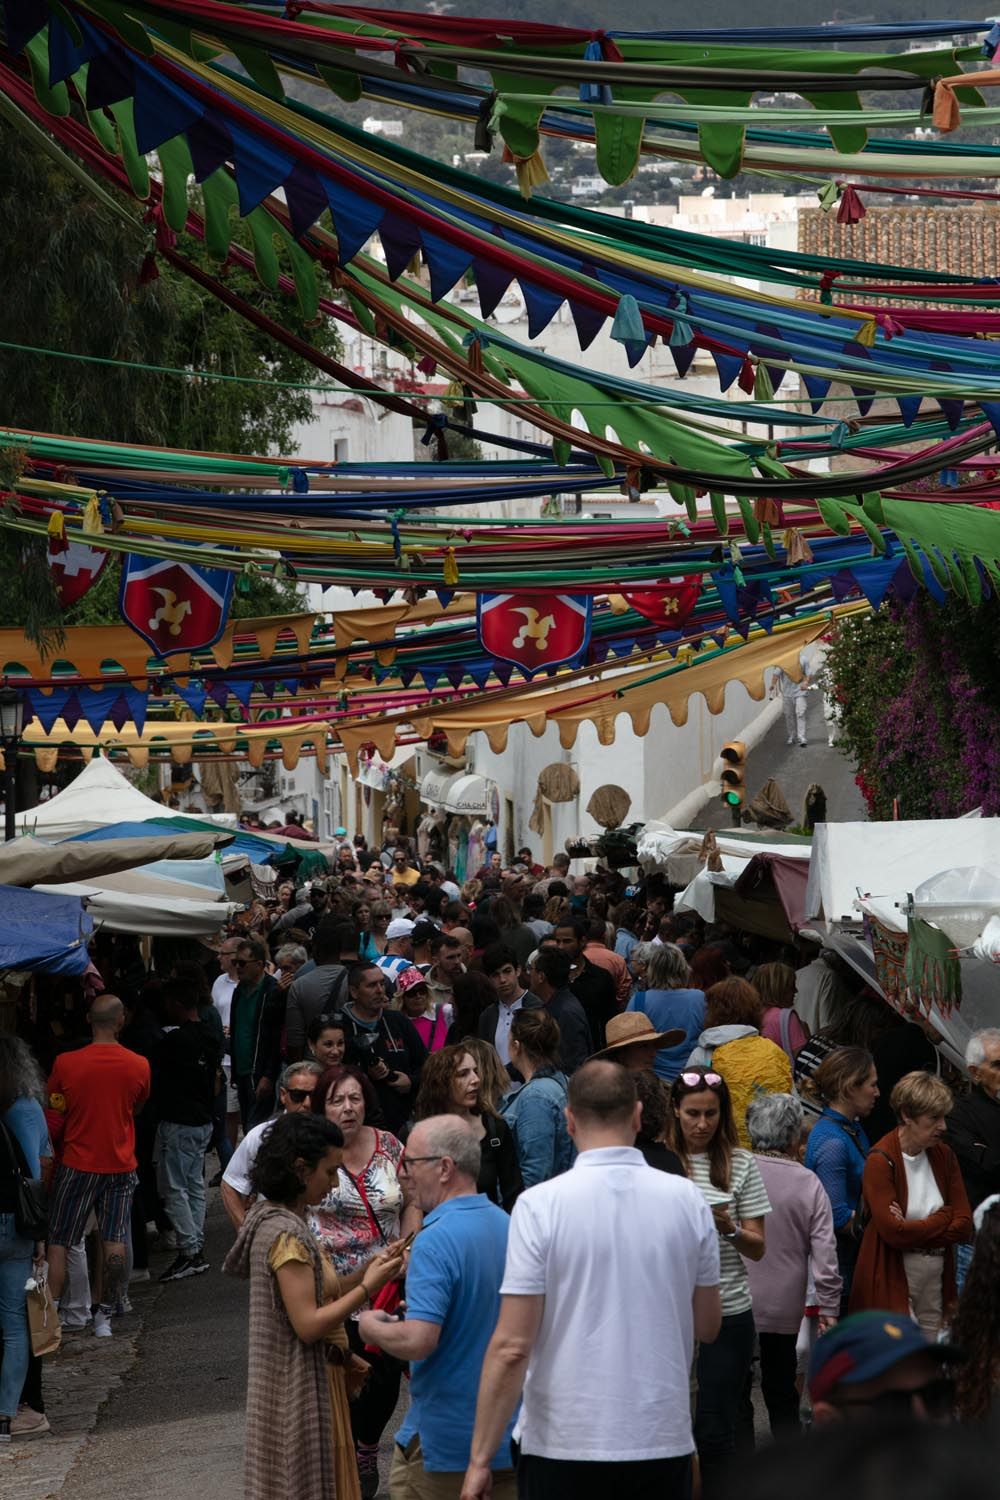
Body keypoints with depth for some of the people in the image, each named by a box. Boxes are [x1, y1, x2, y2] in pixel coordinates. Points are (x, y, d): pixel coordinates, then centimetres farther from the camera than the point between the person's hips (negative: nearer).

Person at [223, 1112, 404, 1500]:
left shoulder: (277, 1220, 9)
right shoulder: (286, 1233, -22)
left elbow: (318, 1295, 10)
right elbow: (308, 1325, -24)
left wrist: (367, 1270, -1)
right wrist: (368, 1286, -18)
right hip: (301, 1388, -10)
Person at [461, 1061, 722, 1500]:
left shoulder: (540, 1205, -10)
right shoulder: (687, 1199, -1)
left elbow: (511, 1346, -12)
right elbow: (707, 1326, 9)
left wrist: (480, 1458, -7)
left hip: (565, 1446, -2)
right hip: (664, 1442, 3)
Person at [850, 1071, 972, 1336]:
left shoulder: (943, 1155, 9)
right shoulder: (881, 1160, -11)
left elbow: (964, 1226, 3)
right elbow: (893, 1232, -18)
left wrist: (914, 1230, -11)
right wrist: (944, 1217, -4)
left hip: (936, 1278, 6)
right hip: (892, 1282, -6)